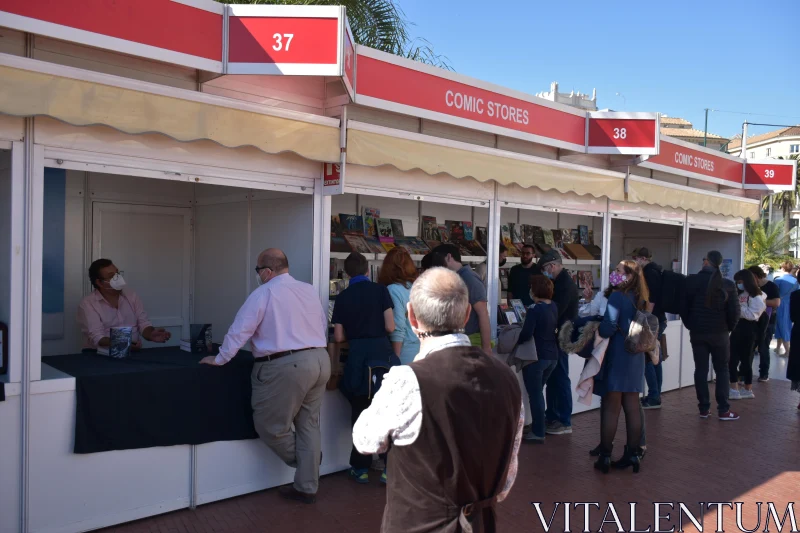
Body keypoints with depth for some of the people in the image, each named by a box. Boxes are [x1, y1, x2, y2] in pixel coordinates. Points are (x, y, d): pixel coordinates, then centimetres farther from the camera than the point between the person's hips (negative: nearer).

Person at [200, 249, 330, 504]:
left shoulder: (263, 293, -5)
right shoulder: (310, 290, 13)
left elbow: (239, 331, -5)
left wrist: (219, 360, 7)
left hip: (287, 367, -8)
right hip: (320, 361, 8)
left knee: (268, 425, 10)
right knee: (309, 424, 14)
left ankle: (300, 459, 27)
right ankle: (306, 487, 22)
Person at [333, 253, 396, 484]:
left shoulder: (342, 297, 2)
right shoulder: (380, 290, -2)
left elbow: (339, 337, 2)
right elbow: (390, 327, -6)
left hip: (357, 357, 1)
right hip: (381, 353, -1)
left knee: (360, 413, 14)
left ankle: (361, 468, 20)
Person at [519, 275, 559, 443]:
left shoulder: (534, 309, -18)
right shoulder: (554, 306, 5)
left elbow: (526, 334, -23)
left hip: (536, 356, -8)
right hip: (552, 355, 8)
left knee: (534, 394, 3)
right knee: (538, 392, 20)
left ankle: (538, 433, 9)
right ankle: (538, 427, 28)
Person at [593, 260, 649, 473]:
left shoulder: (617, 296, -14)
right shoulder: (638, 299, 9)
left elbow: (607, 328, -22)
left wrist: (596, 329, -3)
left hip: (617, 356, -7)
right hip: (636, 357, 7)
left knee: (611, 407, 1)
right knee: (632, 406, 12)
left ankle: (605, 456, 8)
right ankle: (632, 454, 20)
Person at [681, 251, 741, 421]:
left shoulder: (692, 281, -5)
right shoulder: (728, 284, -6)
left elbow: (683, 306, -1)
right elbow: (734, 312, -6)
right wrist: (729, 328, 11)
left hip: (697, 332, 1)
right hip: (720, 333, 0)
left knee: (701, 369, 7)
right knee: (722, 370, 9)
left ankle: (703, 408, 10)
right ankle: (723, 410, 8)